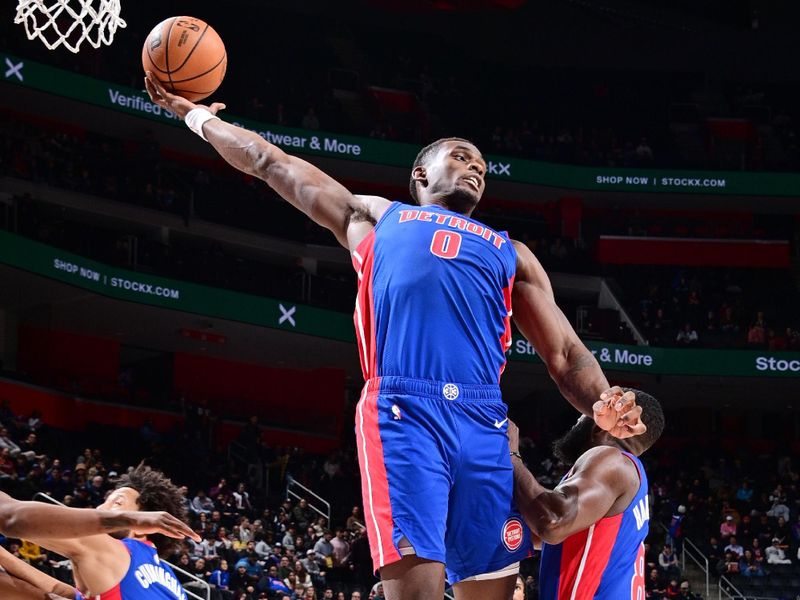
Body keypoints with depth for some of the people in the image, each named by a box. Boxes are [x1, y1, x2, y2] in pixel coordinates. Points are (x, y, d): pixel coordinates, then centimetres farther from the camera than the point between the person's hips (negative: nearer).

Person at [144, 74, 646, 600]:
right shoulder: (376, 217, 28)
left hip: (484, 424, 3)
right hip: (401, 414, -3)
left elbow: (565, 354, 22)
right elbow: (270, 163, 33)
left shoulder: (509, 253, 32)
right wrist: (196, 116, 33)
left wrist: (605, 410, 3)